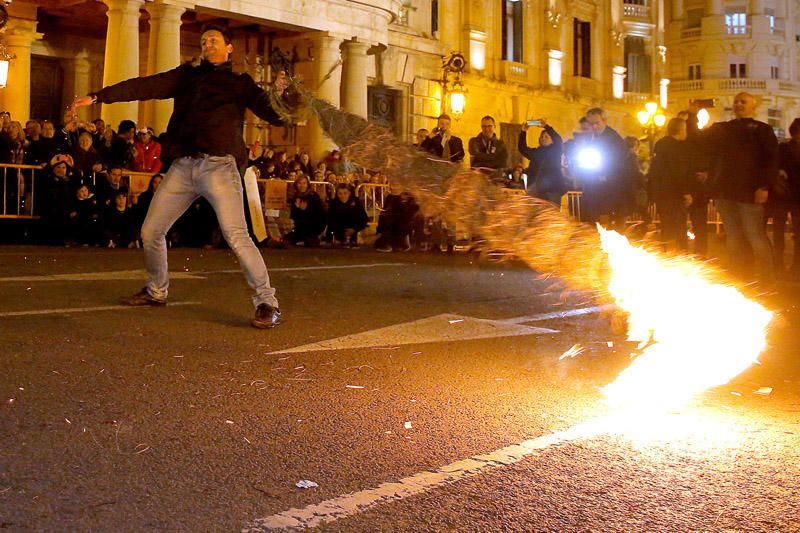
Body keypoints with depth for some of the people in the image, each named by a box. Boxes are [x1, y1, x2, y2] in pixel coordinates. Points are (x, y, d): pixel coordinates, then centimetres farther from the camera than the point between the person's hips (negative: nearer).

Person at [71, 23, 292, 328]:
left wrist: (280, 93, -15)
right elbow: (146, 87, 12)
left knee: (236, 236, -18)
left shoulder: (240, 82, 11)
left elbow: (277, 116, 6)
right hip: (183, 166, 5)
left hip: (219, 165, -5)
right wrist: (98, 97, 5)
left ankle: (267, 303, -11)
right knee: (150, 231, 9)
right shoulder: (187, 76, 19)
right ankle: (156, 292, 31)